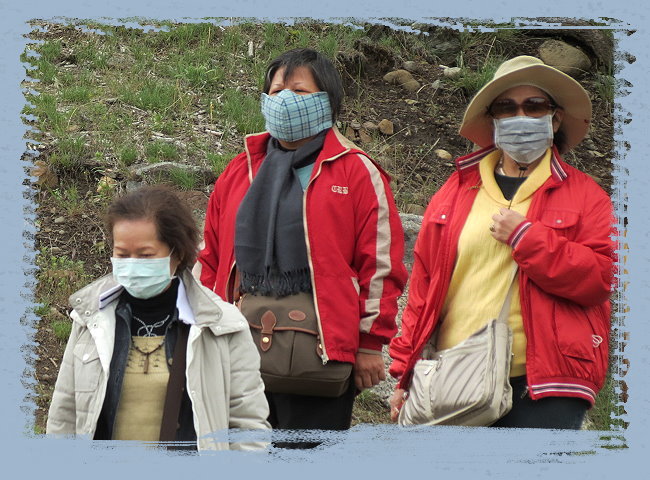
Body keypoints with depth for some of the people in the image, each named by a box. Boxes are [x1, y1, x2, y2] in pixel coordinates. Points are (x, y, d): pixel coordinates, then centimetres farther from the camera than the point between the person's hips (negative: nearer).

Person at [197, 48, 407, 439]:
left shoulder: (356, 172, 3)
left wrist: (370, 343, -6)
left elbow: (380, 262, -2)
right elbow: (211, 258, 17)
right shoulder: (240, 171, 17)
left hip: (320, 345, -4)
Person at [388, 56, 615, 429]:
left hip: (543, 385, -2)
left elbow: (599, 278, -6)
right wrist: (405, 373, 10)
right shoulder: (456, 193, 14)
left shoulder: (584, 195, 7)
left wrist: (524, 237, -12)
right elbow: (423, 284, 13)